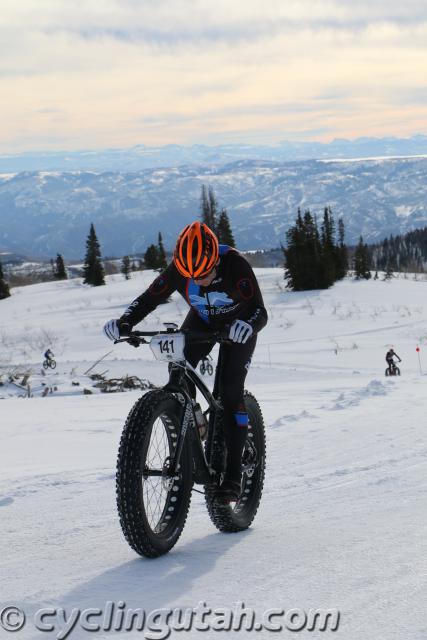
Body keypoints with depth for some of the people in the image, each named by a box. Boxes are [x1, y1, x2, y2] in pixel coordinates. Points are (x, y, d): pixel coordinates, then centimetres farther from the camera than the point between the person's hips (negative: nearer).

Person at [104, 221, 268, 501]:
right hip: (202, 322, 3)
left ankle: (234, 474, -14)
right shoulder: (178, 269, -26)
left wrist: (248, 325, -61)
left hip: (237, 327, -3)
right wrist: (124, 323, -37)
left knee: (231, 391, -17)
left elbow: (260, 311, -38)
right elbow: (149, 298, -19)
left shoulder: (236, 265, -35)